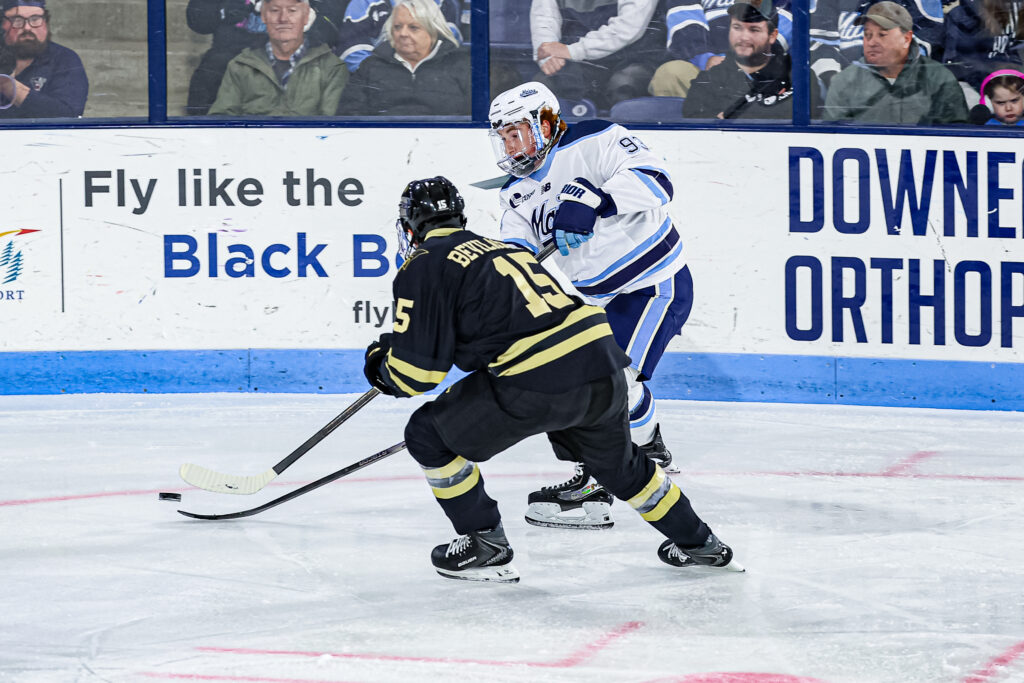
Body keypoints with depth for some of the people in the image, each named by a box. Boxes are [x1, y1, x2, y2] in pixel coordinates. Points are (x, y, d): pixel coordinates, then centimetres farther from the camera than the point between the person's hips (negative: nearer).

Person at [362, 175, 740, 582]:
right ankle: (697, 543, 44)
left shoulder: (424, 266, 4)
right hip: (605, 365, 8)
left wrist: (381, 367, 21)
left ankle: (486, 546, 14)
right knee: (618, 463, 33)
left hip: (538, 383, -8)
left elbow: (417, 371, -1)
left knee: (429, 436, 10)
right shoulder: (500, 248, 28)